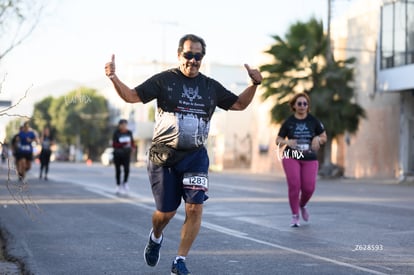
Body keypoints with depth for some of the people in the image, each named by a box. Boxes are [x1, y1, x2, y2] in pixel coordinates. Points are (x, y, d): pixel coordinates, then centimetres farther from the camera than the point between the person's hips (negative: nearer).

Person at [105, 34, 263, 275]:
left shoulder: (211, 87, 10)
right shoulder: (164, 80, 0)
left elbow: (239, 104, 18)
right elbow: (132, 96, -6)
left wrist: (254, 84, 2)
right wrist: (113, 78, -22)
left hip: (196, 156, 2)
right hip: (164, 156, -2)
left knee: (195, 208, -12)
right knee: (166, 212, 4)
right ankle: (156, 238, 41)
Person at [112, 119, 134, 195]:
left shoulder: (129, 133, 3)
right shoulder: (116, 133, -8)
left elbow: (132, 142, 15)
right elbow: (114, 145, -12)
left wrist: (132, 147, -7)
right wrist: (124, 144, -23)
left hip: (126, 154, 2)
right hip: (117, 154, -2)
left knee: (127, 169, -14)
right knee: (118, 170, 5)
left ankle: (125, 183, 9)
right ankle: (118, 187, 16)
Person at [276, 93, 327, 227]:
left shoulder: (313, 121, 3)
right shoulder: (288, 122, 1)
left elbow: (324, 137, 11)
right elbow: (278, 140, 4)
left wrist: (318, 139, -11)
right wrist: (287, 142, -17)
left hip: (310, 159, 1)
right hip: (291, 158, -1)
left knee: (309, 188, -6)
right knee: (294, 185, -13)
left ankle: (302, 205, 28)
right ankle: (295, 215, 2)